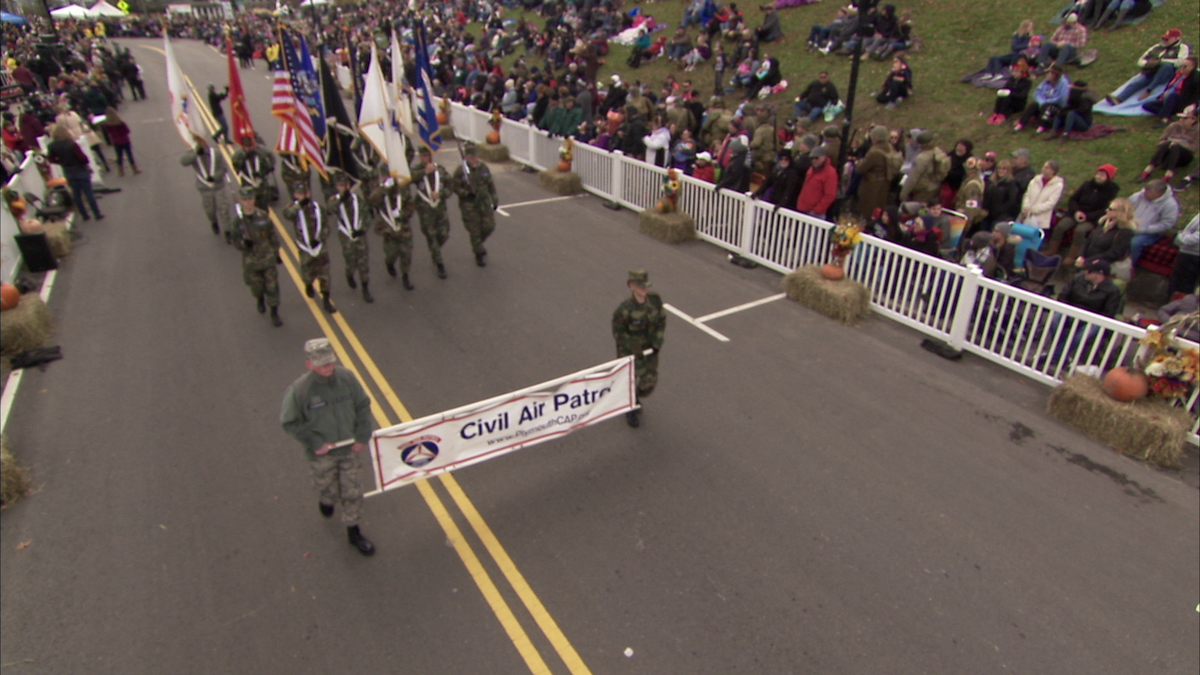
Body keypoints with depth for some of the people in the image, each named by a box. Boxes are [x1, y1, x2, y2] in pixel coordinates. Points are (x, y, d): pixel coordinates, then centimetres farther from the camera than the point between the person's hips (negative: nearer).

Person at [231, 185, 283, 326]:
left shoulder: (263, 216, -9)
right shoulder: (238, 220, -11)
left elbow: (273, 235, 3)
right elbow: (236, 242, -7)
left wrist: (276, 253, 9)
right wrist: (244, 243, -30)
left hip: (268, 258, 0)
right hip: (250, 260, 0)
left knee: (272, 287, 3)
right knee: (256, 286, 16)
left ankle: (275, 313, 18)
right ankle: (260, 301, 51)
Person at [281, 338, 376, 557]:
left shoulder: (346, 378, -17)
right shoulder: (299, 389, -23)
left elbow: (363, 406, -4)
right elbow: (289, 422, -11)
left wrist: (363, 436, -8)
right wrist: (315, 443, -13)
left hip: (350, 449, 2)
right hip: (321, 454, -2)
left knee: (353, 493, 13)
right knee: (328, 489, 21)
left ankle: (354, 532, 35)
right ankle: (326, 501, 58)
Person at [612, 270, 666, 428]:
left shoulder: (655, 299, -13)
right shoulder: (624, 309, -27)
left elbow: (661, 320, 1)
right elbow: (618, 332, -16)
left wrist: (657, 342, -8)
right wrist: (634, 348, -22)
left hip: (649, 347, 4)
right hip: (629, 349, -4)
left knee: (650, 380, 12)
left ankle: (637, 398, 46)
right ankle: (632, 410, 38)